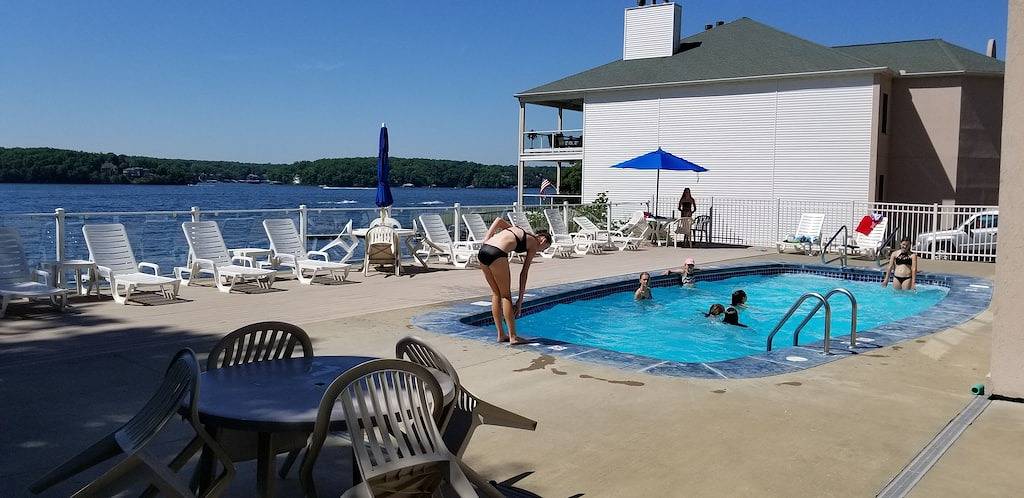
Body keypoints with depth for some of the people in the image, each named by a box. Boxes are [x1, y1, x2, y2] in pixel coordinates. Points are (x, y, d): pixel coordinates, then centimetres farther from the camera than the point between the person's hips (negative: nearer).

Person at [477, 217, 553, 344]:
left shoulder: (517, 229, 29)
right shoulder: (534, 244, 11)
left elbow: (499, 220, 15)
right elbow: (524, 273, 9)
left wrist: (486, 239, 7)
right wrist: (520, 299, 13)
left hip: (483, 250, 7)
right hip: (497, 254, -7)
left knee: (495, 293, 17)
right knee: (506, 295, 5)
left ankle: (501, 335, 22)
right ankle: (513, 337, 7)